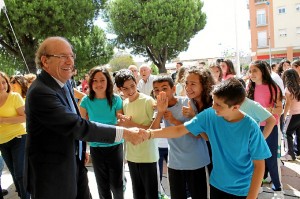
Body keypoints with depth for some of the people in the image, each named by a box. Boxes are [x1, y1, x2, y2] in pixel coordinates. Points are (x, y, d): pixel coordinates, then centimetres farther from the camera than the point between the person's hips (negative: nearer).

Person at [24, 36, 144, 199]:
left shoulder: (65, 83, 4)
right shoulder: (40, 92, -25)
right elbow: (77, 126, -30)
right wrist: (124, 133, -29)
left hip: (74, 164, 8)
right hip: (51, 174, -8)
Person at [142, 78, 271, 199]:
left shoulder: (250, 128, -21)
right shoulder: (209, 115, -12)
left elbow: (259, 165, -13)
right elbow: (179, 130, -9)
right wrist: (150, 133, -20)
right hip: (216, 185, 4)